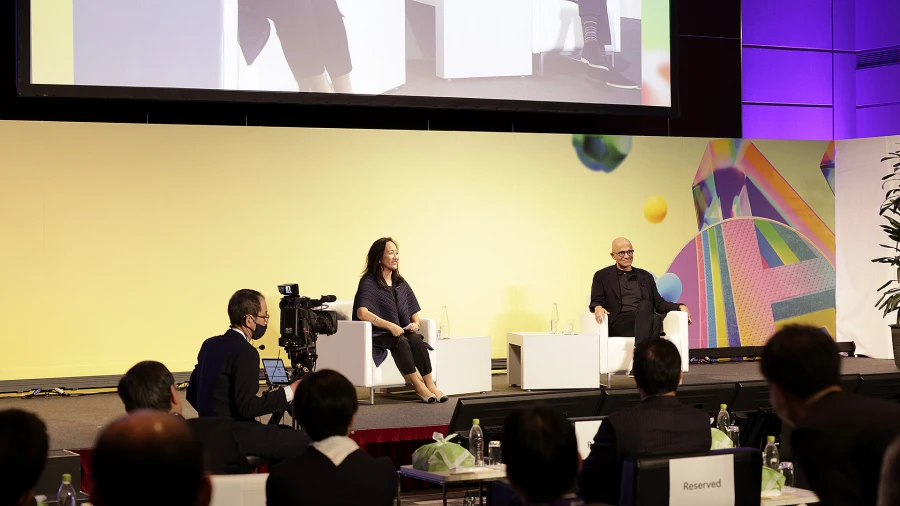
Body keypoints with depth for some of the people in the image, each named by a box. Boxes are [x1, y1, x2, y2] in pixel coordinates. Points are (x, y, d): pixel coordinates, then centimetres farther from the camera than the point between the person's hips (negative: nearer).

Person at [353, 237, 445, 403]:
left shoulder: (401, 283, 15)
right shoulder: (369, 282, -5)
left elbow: (414, 311, 20)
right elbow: (362, 313, -20)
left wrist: (415, 323, -4)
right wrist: (390, 326, -26)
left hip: (401, 331, 5)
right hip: (377, 335, -5)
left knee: (416, 340, -28)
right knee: (400, 341, -35)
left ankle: (430, 385, -32)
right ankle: (418, 386, -30)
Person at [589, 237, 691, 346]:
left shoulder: (645, 276, 27)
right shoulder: (602, 276, 17)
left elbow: (659, 303, 23)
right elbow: (596, 301, 7)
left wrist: (680, 307, 5)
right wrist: (598, 308, -18)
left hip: (644, 320, 3)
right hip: (619, 323, -3)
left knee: (656, 319, -36)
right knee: (645, 305, -35)